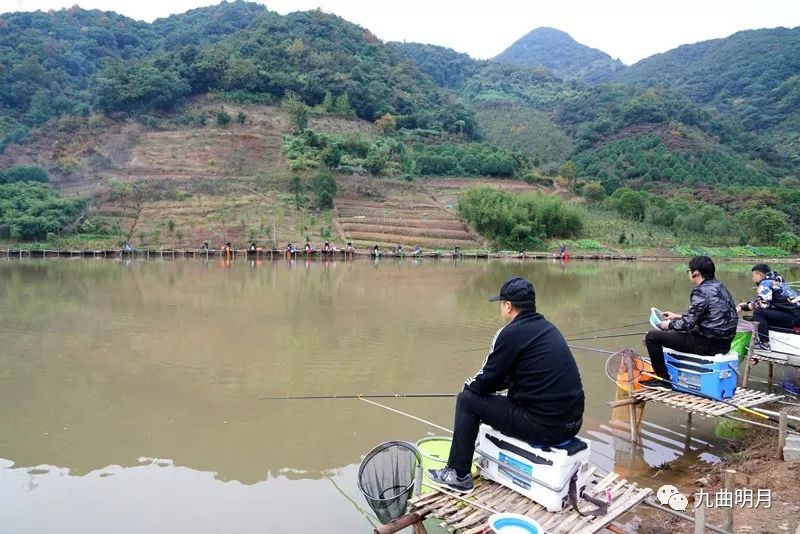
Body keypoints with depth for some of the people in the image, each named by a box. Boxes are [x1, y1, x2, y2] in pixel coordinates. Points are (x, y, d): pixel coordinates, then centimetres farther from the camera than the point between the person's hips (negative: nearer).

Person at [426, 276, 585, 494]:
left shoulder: (511, 333, -14)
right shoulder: (547, 327, 11)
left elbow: (484, 382, -7)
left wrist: (468, 385, 15)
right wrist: (479, 384, 22)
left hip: (543, 426, -8)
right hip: (572, 421, 8)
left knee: (467, 400, 4)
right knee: (511, 394, 32)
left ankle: (458, 475, 14)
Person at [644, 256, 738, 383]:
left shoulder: (701, 291, -17)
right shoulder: (720, 287, 11)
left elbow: (688, 323, -19)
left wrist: (670, 325, 0)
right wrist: (677, 317, 25)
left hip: (708, 344, -10)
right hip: (724, 343, 10)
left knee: (652, 336, -5)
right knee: (674, 333, 34)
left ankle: (664, 378, 4)